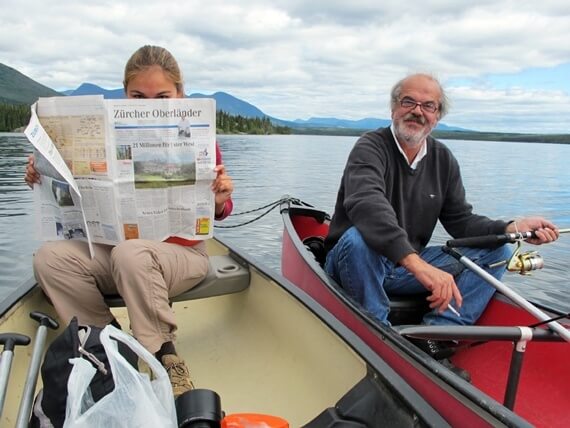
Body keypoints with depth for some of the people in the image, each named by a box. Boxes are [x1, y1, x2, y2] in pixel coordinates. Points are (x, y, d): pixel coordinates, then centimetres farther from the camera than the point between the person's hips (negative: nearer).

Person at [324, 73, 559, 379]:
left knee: (496, 251, -4)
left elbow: (461, 221, 7)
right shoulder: (371, 147, -15)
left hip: (410, 267, 6)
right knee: (357, 238, -39)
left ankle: (434, 338, -18)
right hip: (358, 262, -6)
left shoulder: (443, 160, 6)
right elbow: (367, 204, -35)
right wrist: (416, 262, -48)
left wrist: (511, 228, -13)